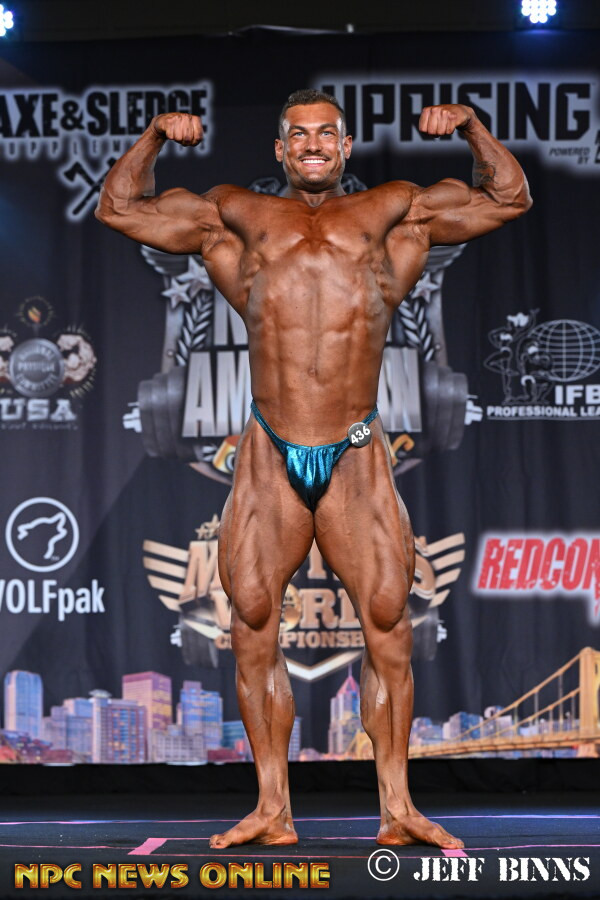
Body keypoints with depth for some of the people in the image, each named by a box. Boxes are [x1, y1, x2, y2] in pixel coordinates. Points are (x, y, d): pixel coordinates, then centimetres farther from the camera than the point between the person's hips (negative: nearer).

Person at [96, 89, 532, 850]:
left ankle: (396, 808, 2)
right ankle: (273, 810, 6)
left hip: (356, 459, 0)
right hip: (270, 458, 1)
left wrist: (470, 128, 7)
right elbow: (119, 208, 22)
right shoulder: (239, 216, 16)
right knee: (253, 628, -2)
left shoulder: (389, 213, 15)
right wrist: (155, 136, 9)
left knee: (388, 624, -4)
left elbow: (508, 198, 21)